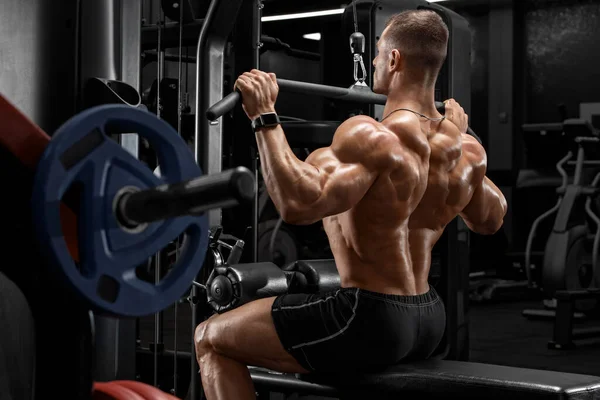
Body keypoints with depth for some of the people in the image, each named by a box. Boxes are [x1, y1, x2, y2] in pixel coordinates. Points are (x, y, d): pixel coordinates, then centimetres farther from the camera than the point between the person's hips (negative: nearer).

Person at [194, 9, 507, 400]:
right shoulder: (466, 148, 2)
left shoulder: (374, 138, -23)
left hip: (370, 322, -8)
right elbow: (491, 220, 21)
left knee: (211, 338, 8)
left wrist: (264, 117, -28)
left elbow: (299, 203, -36)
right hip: (430, 321, 9)